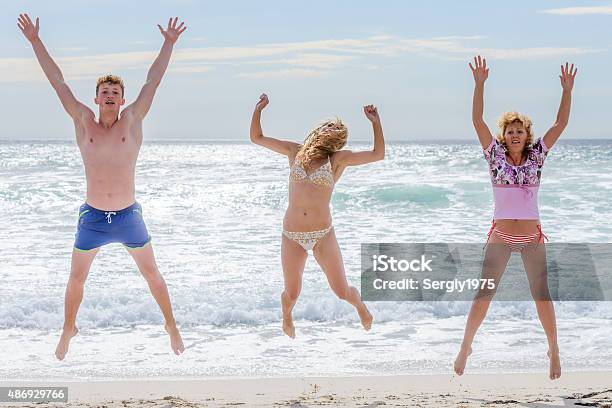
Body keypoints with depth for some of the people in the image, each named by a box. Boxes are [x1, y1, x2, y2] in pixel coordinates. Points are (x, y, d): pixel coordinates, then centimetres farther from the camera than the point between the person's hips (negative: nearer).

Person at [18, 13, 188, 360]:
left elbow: (153, 81, -2)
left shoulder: (132, 121, -2)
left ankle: (171, 325, 27)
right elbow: (57, 81, -2)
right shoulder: (83, 121, -1)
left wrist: (169, 44, -2)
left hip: (129, 216, -1)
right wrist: (35, 41, -2)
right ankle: (69, 329, 33)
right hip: (92, 218, 1)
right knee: (76, 278, 12)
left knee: (152, 273, 10)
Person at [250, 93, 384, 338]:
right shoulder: (295, 152, 8)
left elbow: (378, 154, -3)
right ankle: (286, 316, 44)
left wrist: (376, 122, -8)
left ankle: (360, 305, 37)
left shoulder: (338, 159, 2)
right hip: (292, 236, 1)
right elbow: (256, 138, 13)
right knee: (292, 294, 8)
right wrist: (259, 109, 4)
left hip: (323, 235, -1)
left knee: (342, 292, 1)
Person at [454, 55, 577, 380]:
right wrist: (479, 84, -17)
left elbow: (561, 123, -1)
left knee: (542, 295, 4)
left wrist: (567, 91, -11)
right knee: (483, 295, 2)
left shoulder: (536, 156, 3)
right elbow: (477, 120, -9)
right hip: (500, 237, -1)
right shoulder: (495, 156, 0)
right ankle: (465, 346, 16)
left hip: (532, 237, 1)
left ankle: (554, 351, 17)